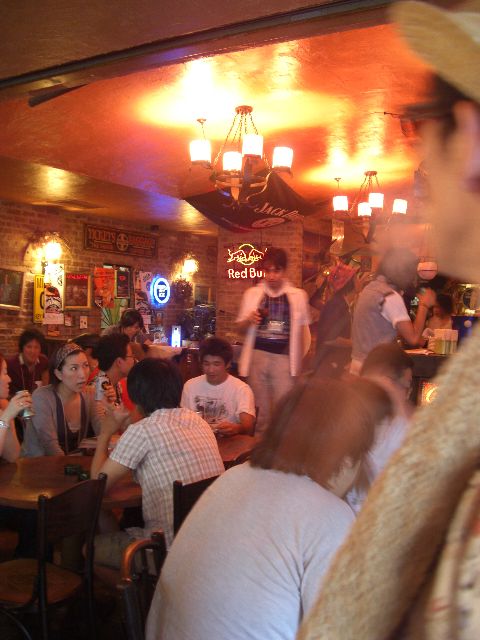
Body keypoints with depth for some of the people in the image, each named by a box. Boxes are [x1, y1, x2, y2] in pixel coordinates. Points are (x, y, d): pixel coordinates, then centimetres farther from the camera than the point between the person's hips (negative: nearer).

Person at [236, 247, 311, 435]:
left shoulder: (298, 295, 5)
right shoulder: (252, 294, 9)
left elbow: (302, 331, 10)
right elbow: (240, 327, 14)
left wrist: (300, 361, 6)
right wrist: (249, 320, -7)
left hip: (284, 357, -1)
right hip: (257, 355, 2)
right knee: (259, 408, 8)